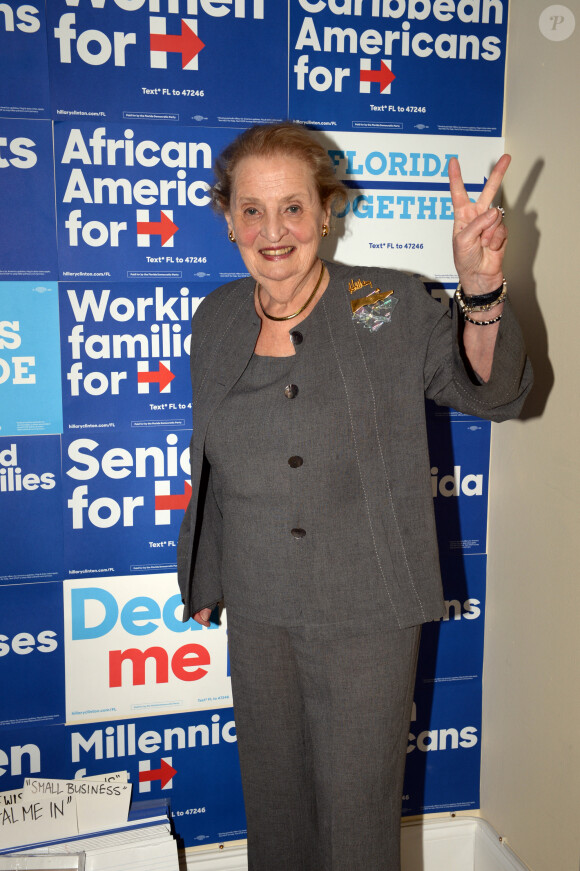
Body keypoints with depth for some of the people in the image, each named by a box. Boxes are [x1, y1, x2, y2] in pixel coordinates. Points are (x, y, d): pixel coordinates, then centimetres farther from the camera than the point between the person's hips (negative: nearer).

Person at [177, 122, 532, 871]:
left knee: (357, 804, 13)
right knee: (273, 790, 22)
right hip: (258, 609, 4)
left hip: (369, 613, -3)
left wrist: (481, 292, -31)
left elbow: (492, 393, -12)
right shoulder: (215, 320, 1)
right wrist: (201, 580, 17)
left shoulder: (389, 306, -9)